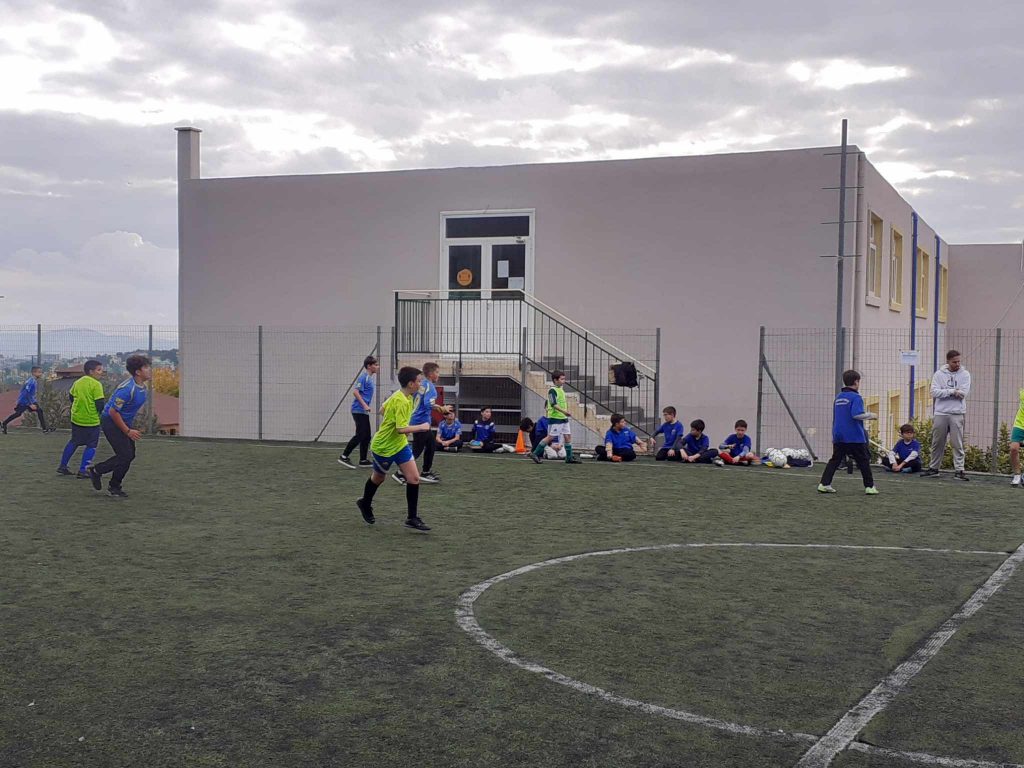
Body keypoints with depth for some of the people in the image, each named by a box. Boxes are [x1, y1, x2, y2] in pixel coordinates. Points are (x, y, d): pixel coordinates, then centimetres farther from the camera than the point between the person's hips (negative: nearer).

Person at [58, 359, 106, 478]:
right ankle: (82, 471, 0)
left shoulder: (77, 383, 6)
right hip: (91, 421, -7)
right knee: (91, 446, 4)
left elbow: (71, 397, 16)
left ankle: (62, 466, 25)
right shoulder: (96, 385, -15)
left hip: (76, 418, 7)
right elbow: (100, 404, -18)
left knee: (73, 442, 21)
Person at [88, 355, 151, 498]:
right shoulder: (127, 388, -28)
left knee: (130, 455, 6)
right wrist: (128, 431, -21)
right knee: (125, 455, -13)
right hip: (111, 422, -9)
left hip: (125, 422, 9)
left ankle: (114, 486, 19)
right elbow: (113, 412, -25)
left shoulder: (142, 386, 1)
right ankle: (96, 471, 8)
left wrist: (129, 428, 21)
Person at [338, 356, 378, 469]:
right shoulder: (364, 377, -12)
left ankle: (363, 460, 15)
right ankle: (344, 456, -7)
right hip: (359, 410, -10)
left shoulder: (369, 377, 16)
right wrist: (364, 405, -23)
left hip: (364, 411, 10)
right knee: (360, 435, -12)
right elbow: (355, 392, -20)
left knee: (366, 436, 10)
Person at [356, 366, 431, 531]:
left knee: (414, 478, -4)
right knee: (378, 478, 17)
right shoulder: (401, 401, -29)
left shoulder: (402, 396, -1)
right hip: (384, 447, -8)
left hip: (400, 444, 8)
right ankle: (365, 503, 46)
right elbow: (401, 429, -34)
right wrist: (421, 427, -23)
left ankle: (412, 518, 2)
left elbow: (383, 409, 13)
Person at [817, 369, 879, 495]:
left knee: (835, 460, 7)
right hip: (854, 437, -6)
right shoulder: (855, 397, -11)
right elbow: (857, 414, -24)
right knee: (863, 461, 5)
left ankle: (824, 484, -3)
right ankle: (869, 487, 9)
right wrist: (870, 415, -8)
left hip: (838, 436, 6)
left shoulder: (838, 397, 13)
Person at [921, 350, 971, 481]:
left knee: (958, 444, -3)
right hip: (940, 413, 2)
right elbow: (934, 392, -7)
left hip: (957, 414, -2)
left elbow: (963, 393, -10)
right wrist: (952, 391, -14)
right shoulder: (939, 374, 5)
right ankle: (933, 468, 20)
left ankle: (959, 470, -1)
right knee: (937, 443, 10)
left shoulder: (964, 374, 2)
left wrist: (945, 392, -8)